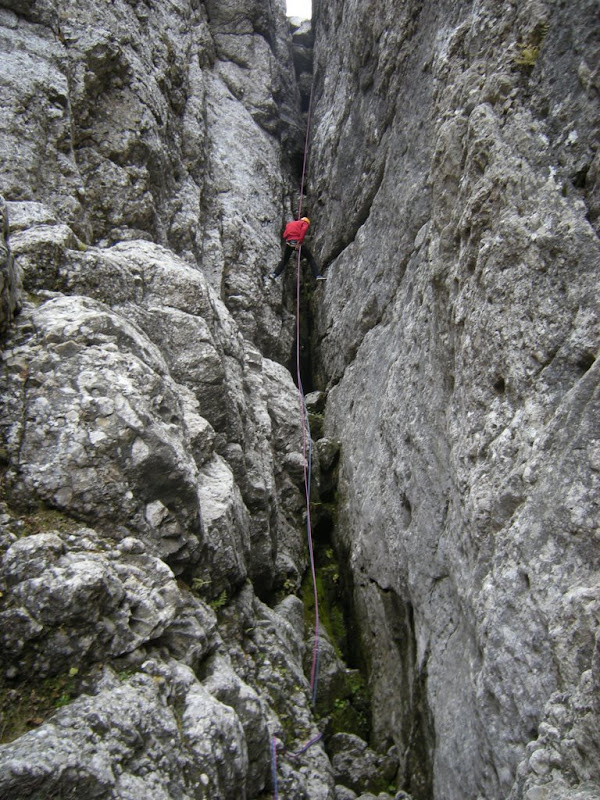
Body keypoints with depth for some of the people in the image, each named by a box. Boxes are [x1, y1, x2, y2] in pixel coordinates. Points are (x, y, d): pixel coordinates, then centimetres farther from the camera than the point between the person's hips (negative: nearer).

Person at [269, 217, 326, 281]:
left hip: (288, 242, 4)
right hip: (297, 242, -4)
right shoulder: (304, 223, 13)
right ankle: (318, 275, -3)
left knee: (284, 260, 23)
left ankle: (275, 274, 20)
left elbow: (284, 235, 16)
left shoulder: (290, 223, 30)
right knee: (310, 258, 4)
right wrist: (300, 241, -16)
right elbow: (304, 229, -11)